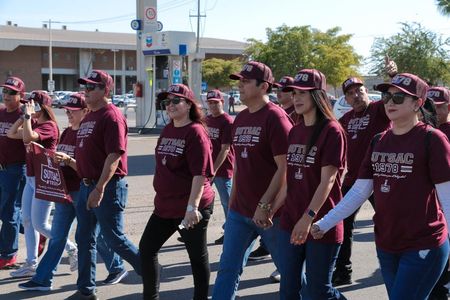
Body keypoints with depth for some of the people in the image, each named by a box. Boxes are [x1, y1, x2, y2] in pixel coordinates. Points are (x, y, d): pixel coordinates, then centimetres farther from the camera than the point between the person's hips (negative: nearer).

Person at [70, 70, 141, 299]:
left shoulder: (111, 116, -15)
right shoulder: (88, 117, 14)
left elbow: (114, 155, -22)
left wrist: (99, 188, -26)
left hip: (107, 187, -9)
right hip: (86, 185, 9)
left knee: (114, 239, -1)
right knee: (84, 239, 11)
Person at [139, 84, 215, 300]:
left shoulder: (196, 132, -15)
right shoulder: (167, 131, 11)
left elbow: (200, 174, -22)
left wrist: (193, 206, -28)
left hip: (190, 208, -9)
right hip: (165, 204, 9)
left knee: (197, 256, 6)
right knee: (146, 248, 10)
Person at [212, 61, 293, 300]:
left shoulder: (275, 117, -13)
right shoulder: (240, 119, 11)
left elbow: (285, 168, -18)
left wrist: (265, 205, -21)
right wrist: (231, 203, 16)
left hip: (270, 213, -7)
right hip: (239, 211, 7)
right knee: (227, 269, 7)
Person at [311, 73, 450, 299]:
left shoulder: (431, 139, -10)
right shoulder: (378, 141, 7)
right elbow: (359, 191, 7)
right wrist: (324, 223, 0)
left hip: (423, 246, -6)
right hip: (385, 245, 6)